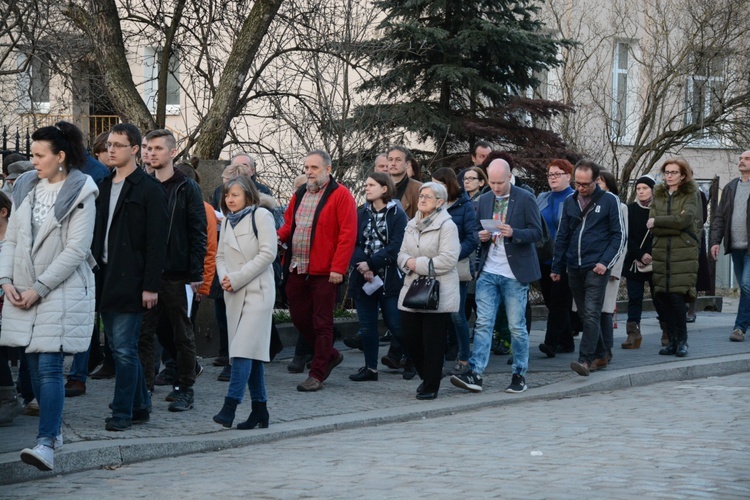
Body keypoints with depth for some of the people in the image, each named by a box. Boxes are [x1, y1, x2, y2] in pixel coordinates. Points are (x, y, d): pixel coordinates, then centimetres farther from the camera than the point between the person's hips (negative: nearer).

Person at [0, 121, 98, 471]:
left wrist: (38, 289, -14)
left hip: (61, 291, -6)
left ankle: (46, 442, -18)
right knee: (35, 366, 9)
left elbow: (76, 250, -13)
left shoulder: (80, 193, -9)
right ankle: (52, 426, 23)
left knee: (49, 366, -14)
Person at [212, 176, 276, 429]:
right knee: (251, 351, 8)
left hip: (257, 292, -7)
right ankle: (259, 410, 12)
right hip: (234, 294, 7)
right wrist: (224, 277, -3)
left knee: (244, 348, -17)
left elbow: (268, 254, -12)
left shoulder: (261, 216, -5)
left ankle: (230, 406, -23)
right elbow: (221, 255, 18)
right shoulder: (228, 221, 17)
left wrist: (237, 278, -13)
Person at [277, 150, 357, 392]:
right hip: (296, 269, 7)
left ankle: (317, 375, 7)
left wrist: (338, 268, -19)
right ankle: (330, 355, 31)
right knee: (299, 317, 11)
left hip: (323, 272, -7)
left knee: (321, 323, 0)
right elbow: (289, 224, 22)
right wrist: (279, 235, -1)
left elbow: (348, 234, -13)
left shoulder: (341, 195, -7)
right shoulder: (299, 195, 14)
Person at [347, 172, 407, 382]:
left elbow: (395, 247, -13)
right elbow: (353, 243, 1)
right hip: (363, 278, 5)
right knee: (367, 324, 6)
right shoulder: (362, 214, 11)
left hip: (390, 278, -5)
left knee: (395, 324, -4)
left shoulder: (397, 215, -4)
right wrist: (361, 265, -16)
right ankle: (370, 367, 14)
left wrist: (371, 264, -17)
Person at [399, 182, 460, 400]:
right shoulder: (412, 225, 16)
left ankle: (431, 387, 8)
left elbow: (448, 260, -16)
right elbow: (402, 254, 15)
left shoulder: (447, 226, -8)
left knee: (433, 341, -3)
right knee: (410, 337, 6)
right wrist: (408, 262, -9)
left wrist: (419, 264, -14)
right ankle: (427, 377, 27)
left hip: (437, 293, -7)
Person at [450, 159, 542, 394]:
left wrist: (513, 233, -22)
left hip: (515, 273, -4)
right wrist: (481, 236, -4)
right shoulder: (484, 200, 11)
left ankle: (519, 375, 13)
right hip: (488, 271, 4)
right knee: (483, 323, -3)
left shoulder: (525, 198, -4)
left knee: (517, 326, 2)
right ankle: (475, 374, -7)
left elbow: (537, 233, -6)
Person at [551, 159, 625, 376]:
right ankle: (599, 356, 21)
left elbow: (619, 235, -2)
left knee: (591, 314, -14)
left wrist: (605, 262, -13)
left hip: (596, 267, -5)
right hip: (574, 268, 5)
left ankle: (586, 359, -18)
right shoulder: (570, 201, 10)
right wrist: (557, 267, 12)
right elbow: (562, 236, 16)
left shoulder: (610, 201, -2)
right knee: (585, 315, 10)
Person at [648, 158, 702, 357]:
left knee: (677, 296, -10)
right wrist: (677, 227, -10)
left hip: (684, 253, -4)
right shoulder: (658, 196, 13)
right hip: (661, 252, 4)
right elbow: (652, 226, 1)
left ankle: (682, 341, 2)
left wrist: (657, 221, -7)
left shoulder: (691, 195, 3)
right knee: (665, 299, 3)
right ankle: (672, 341, 11)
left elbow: (685, 219, -14)